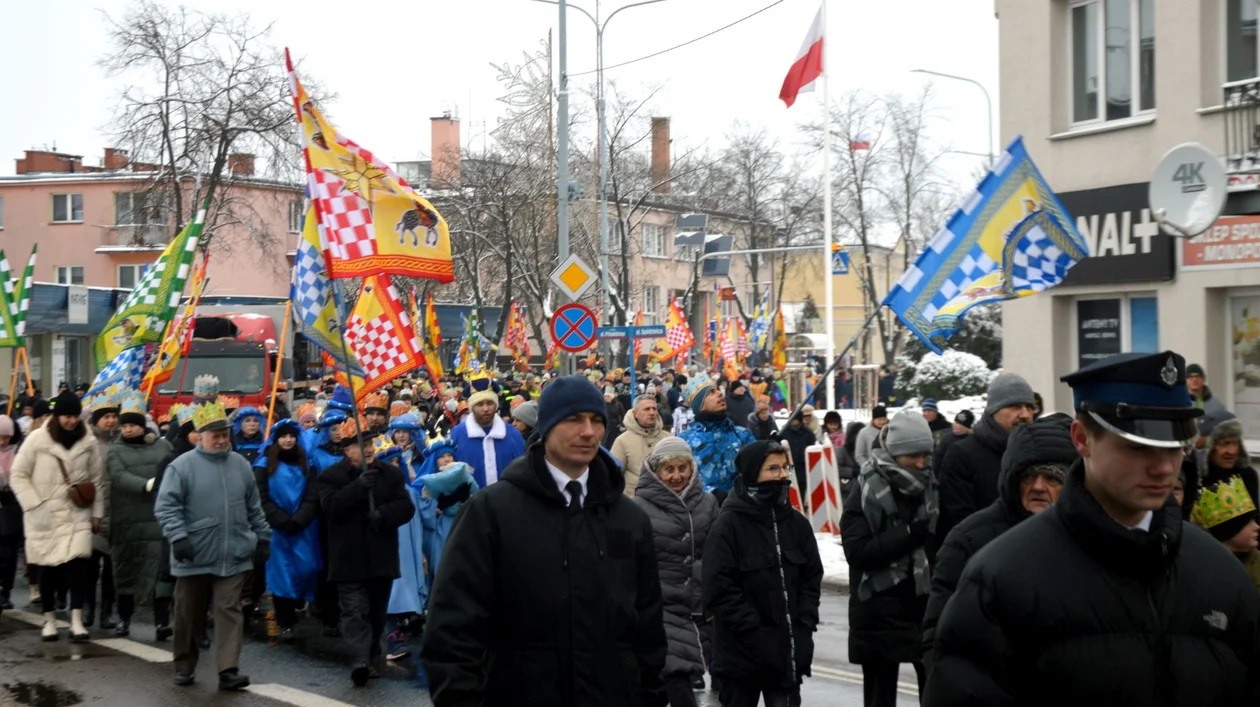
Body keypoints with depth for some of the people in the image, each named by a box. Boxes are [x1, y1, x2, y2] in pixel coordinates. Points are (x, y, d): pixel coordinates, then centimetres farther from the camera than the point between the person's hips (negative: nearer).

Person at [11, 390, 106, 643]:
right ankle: (49, 620, 22)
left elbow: (97, 480, 8)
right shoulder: (37, 439, -6)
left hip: (77, 514, 1)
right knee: (47, 568, 7)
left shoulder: (89, 442, 1)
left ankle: (77, 621, -7)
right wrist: (34, 505, -11)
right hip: (44, 515, -1)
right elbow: (18, 475, -2)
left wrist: (97, 513, 6)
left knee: (79, 564, -12)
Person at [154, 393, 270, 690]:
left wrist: (263, 538, 16)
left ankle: (228, 670, -4)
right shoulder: (182, 466, -6)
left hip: (234, 556, 2)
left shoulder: (240, 464, 8)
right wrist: (178, 537, -22)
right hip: (194, 557, -2)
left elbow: (254, 508, 16)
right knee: (189, 615, 10)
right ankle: (185, 666, 26)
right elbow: (166, 506, -11)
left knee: (229, 611, -3)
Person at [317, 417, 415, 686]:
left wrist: (383, 514, -19)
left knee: (376, 611, 12)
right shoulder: (331, 476, 0)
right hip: (350, 558, -3)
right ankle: (361, 660, -22)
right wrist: (358, 487, -27)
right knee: (355, 610, -13)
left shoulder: (391, 473, 8)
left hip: (382, 557, 3)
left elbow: (406, 507, 0)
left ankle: (370, 658, 27)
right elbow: (331, 507, -17)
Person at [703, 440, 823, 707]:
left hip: (788, 649, 5)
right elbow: (717, 588, -15)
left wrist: (805, 623, 0)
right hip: (742, 650, -4)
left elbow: (812, 576, 13)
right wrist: (753, 628, -17)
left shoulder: (796, 523, 7)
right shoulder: (728, 525, -11)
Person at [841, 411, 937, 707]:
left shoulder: (931, 488, 6)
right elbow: (857, 551, -17)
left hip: (926, 607, 3)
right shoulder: (866, 493, -7)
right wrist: (910, 533, -22)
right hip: (880, 613, -3)